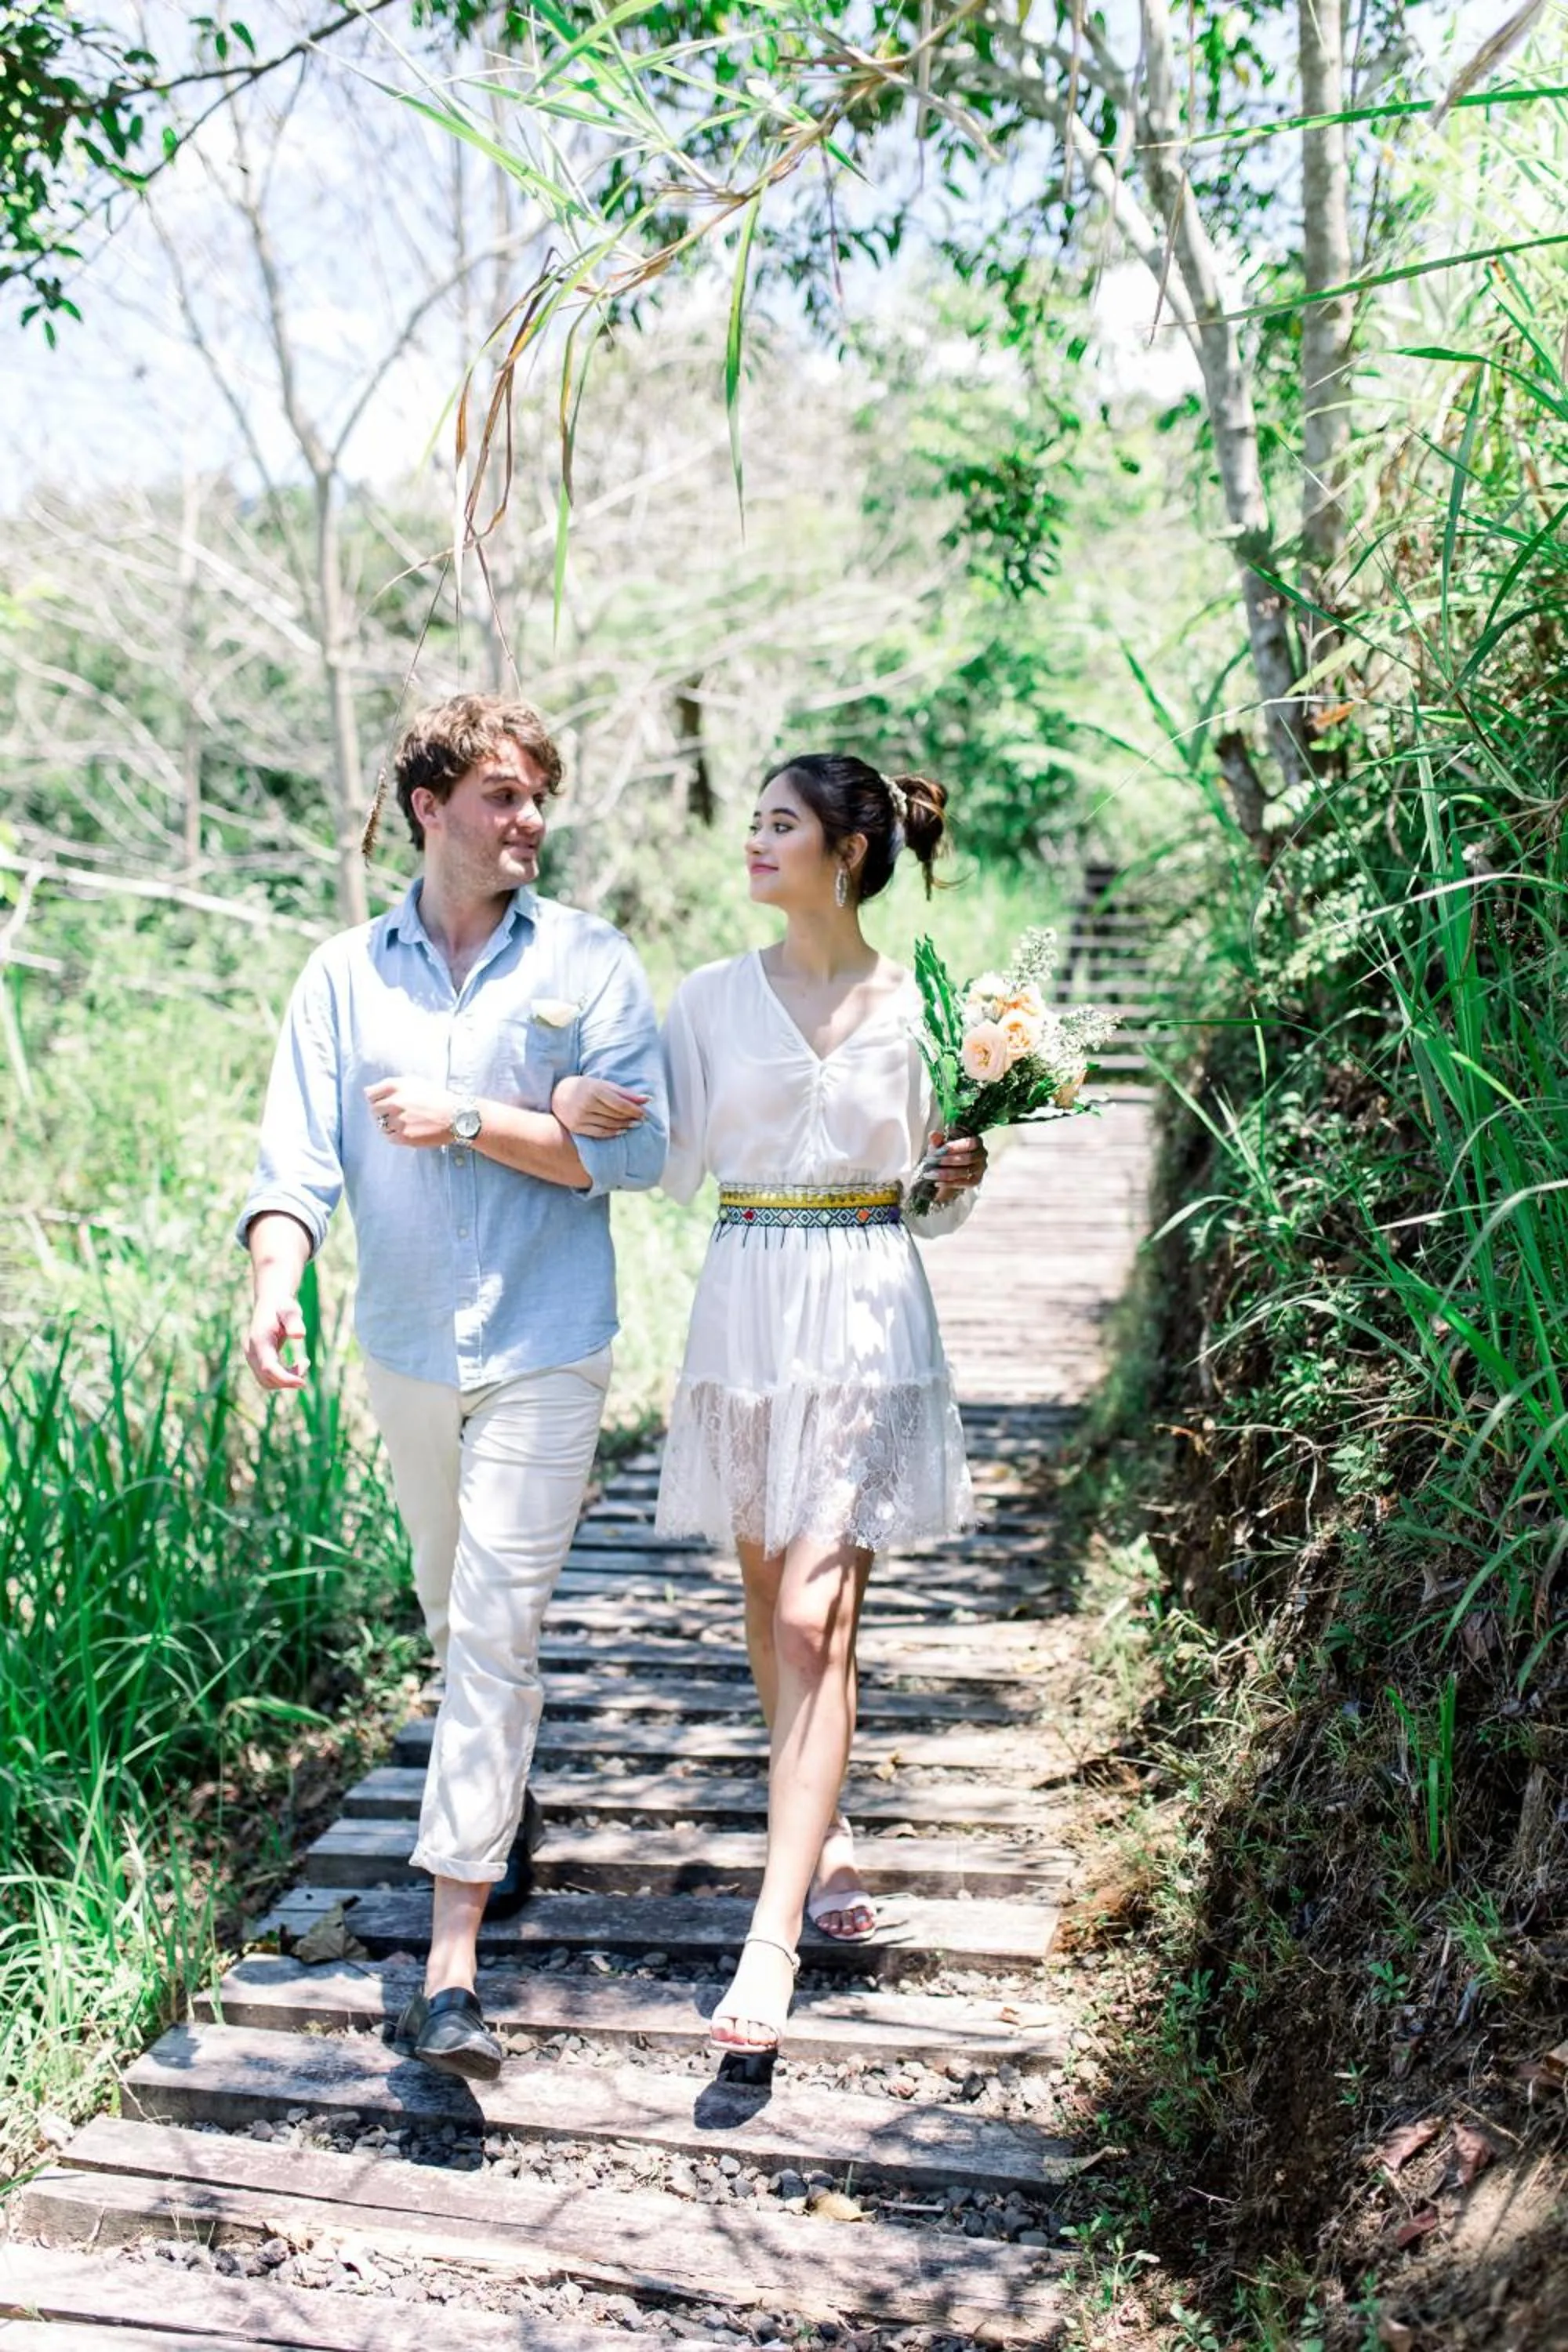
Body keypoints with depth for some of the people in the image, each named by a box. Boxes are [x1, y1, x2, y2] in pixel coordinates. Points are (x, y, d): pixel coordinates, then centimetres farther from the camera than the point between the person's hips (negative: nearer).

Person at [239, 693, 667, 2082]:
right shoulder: (345, 975, 3)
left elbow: (636, 1151, -12)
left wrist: (466, 1124, -15)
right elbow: (300, 1149, -6)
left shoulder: (587, 962, -4)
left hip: (545, 1352, -3)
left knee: (495, 1635, -8)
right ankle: (508, 1807, 47)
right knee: (453, 1616, 19)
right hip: (406, 1347, 4)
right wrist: (276, 1277, -24)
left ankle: (451, 1967, -4)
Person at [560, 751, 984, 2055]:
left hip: (869, 1317, -3)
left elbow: (934, 1205, 9)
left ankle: (771, 1944, -8)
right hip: (746, 1304, 3)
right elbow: (669, 1162, 3)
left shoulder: (914, 1007, 2)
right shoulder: (711, 997, 7)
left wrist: (960, 1174, -12)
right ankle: (825, 1837, 37)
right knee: (772, 1598, 13)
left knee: (813, 1619, -9)